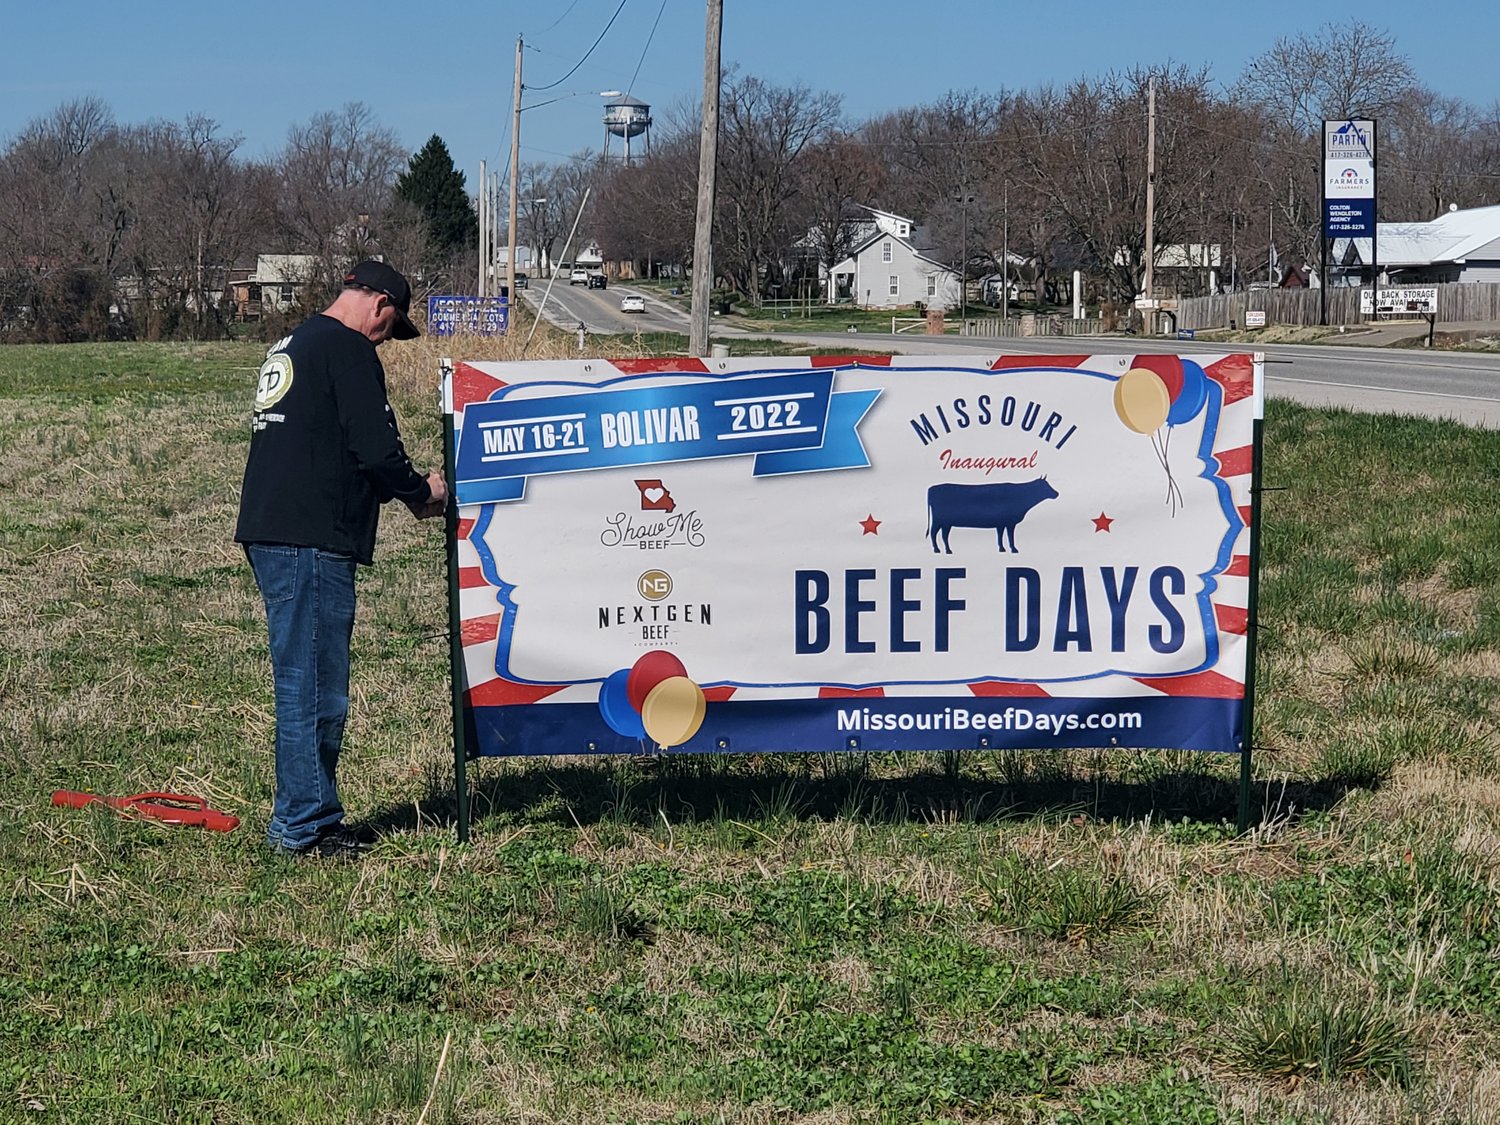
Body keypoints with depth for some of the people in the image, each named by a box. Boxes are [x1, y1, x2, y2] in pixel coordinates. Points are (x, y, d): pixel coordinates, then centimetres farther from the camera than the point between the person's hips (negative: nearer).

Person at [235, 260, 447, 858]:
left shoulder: (289, 347, 22)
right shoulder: (348, 350, -9)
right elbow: (375, 450, -15)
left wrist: (399, 491, 24)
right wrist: (420, 489, 4)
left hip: (268, 533, 10)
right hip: (311, 541, -10)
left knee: (305, 683, 16)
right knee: (315, 686, -5)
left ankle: (302, 814, 22)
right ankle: (305, 824, -1)